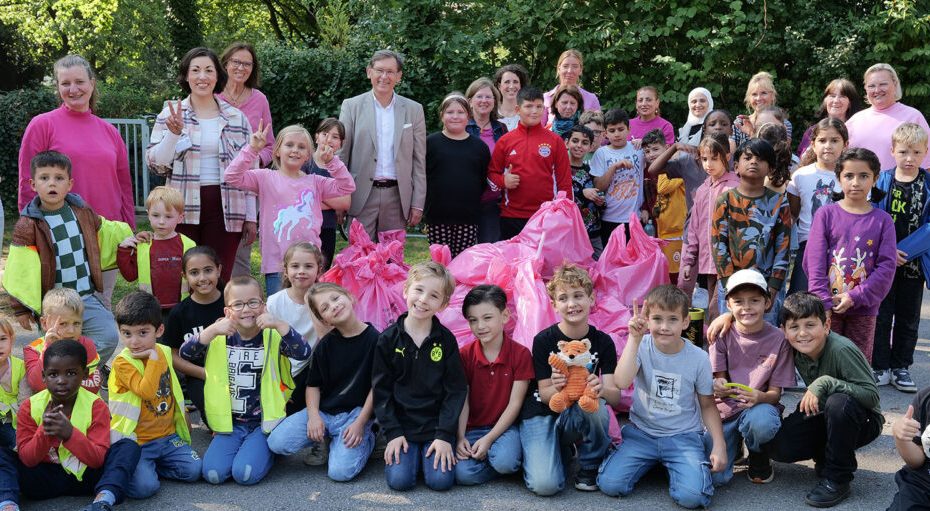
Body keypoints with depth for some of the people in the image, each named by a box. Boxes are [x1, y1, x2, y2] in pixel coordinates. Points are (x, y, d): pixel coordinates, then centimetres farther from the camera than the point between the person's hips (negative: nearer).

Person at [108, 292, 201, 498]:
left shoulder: (164, 352, 7)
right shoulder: (123, 362, -12)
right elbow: (146, 391, -26)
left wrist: (183, 419, 28)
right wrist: (153, 359, -23)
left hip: (167, 435, 6)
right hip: (135, 441, -5)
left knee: (193, 469, -13)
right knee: (144, 486, -25)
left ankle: (148, 466, 6)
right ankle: (136, 468, 7)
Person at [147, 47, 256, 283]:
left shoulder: (237, 118, 9)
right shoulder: (170, 115, 5)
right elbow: (156, 165, -1)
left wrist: (250, 217, 7)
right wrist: (173, 133, -17)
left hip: (225, 210, 1)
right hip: (184, 209, -1)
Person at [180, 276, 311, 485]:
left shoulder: (272, 336, -2)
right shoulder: (220, 337, 6)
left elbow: (303, 352, -18)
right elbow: (185, 353, -7)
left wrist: (279, 324, -27)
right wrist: (213, 330, -19)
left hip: (264, 422, -3)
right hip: (230, 423, 3)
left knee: (245, 473, -21)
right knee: (213, 473, -17)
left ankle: (266, 449, 11)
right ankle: (241, 447, 13)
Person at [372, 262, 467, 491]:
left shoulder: (446, 340, -4)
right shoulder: (388, 339, -3)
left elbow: (456, 390, -3)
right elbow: (381, 389, 0)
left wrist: (445, 435, -10)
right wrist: (392, 433, -8)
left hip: (437, 424, 0)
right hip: (401, 424, 0)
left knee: (441, 480, -16)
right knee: (399, 480, -16)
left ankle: (432, 452, 15)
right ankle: (410, 453, 15)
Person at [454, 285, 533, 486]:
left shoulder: (521, 354, -7)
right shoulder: (465, 354, 1)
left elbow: (515, 404, -8)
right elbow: (462, 401, -3)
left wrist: (488, 439, -15)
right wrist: (460, 438, -17)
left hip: (506, 426, -2)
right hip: (473, 428, 2)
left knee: (504, 462, -34)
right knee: (464, 474, -25)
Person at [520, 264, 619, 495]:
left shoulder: (603, 342, -7)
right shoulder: (544, 340, -12)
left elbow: (616, 396, -14)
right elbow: (545, 395, -11)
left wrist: (602, 390, -40)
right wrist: (556, 388, -37)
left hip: (576, 416, 1)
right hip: (541, 415, -1)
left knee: (596, 405, -36)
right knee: (545, 485, -25)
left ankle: (589, 467, -7)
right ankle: (560, 449, 11)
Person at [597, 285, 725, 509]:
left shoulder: (698, 358, -9)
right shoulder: (642, 346, -10)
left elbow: (707, 406, 3)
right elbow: (622, 382, -29)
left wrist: (719, 445, -7)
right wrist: (634, 338, -30)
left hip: (684, 436, -1)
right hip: (642, 432, 1)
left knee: (691, 496, -24)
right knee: (610, 484, -17)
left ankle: (673, 465, 10)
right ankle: (652, 462, 12)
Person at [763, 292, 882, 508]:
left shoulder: (841, 349, -27)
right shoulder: (797, 350, -9)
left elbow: (872, 395, -29)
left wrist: (826, 383, -36)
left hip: (861, 421, -5)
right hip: (822, 416, 5)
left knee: (839, 403, -38)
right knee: (775, 445, -18)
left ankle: (837, 479, -19)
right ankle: (826, 457, 11)